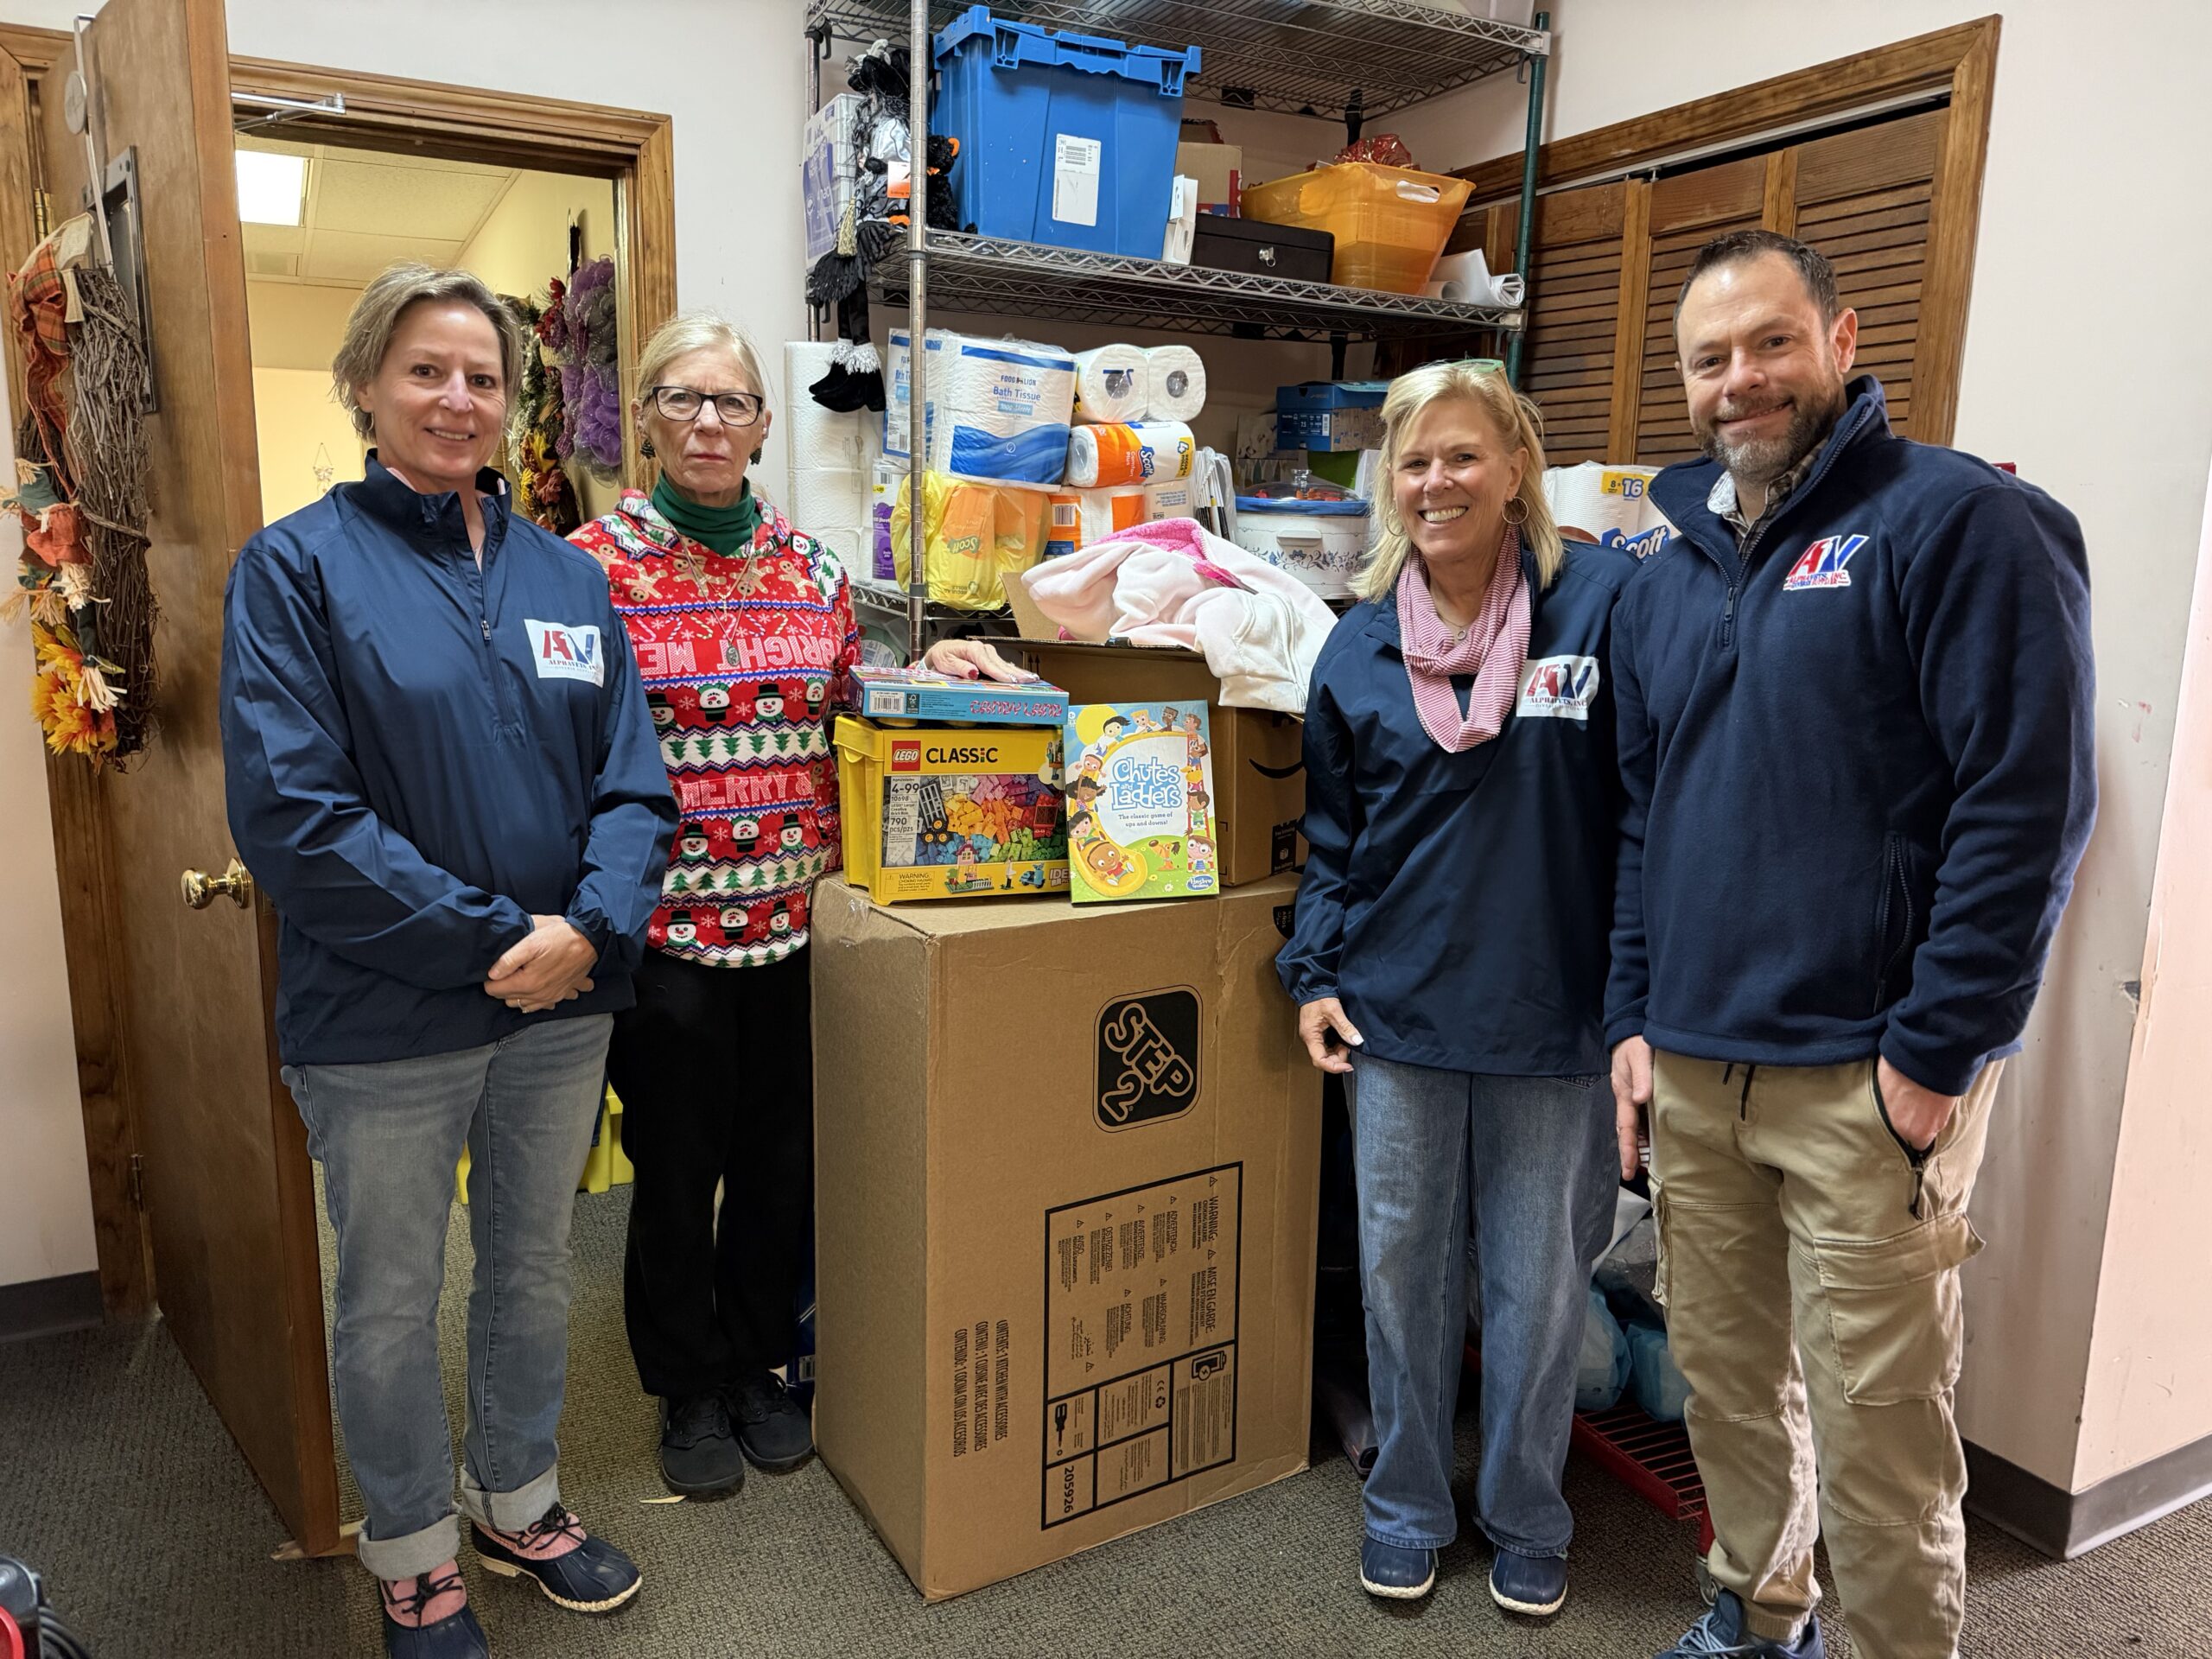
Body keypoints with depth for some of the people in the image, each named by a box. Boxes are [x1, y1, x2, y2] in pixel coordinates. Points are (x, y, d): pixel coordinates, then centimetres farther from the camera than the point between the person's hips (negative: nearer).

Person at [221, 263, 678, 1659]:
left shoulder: (566, 574, 5)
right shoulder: (298, 567, -8)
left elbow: (634, 782, 1)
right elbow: (290, 812, -17)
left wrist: (588, 928, -16)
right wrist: (490, 941, -19)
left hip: (563, 1006, 4)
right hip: (384, 1020, -4)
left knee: (535, 1271, 20)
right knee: (392, 1302, 14)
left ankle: (518, 1498, 44)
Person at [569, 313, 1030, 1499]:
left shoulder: (809, 565, 7)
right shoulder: (594, 566, -5)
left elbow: (849, 717, 16)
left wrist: (932, 672, 0)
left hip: (796, 919, 4)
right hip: (667, 925, -3)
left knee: (784, 1157, 14)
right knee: (678, 1167, 10)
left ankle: (760, 1368, 37)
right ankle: (689, 1393, 33)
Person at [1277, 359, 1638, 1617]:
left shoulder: (1605, 603, -7)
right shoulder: (1360, 647, 5)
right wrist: (1314, 974, 5)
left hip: (1554, 1016, -3)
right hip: (1396, 1008, 3)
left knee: (1537, 1279, 12)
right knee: (1402, 1264, 14)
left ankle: (1528, 1520, 35)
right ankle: (1408, 1503, 36)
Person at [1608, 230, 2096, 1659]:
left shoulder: (1960, 522, -7)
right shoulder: (1668, 578, 14)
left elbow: (2029, 801, -13)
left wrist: (1937, 1057, -15)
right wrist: (1635, 1016, 11)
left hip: (1869, 1080, -6)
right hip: (1692, 1068, 6)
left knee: (1874, 1420, 4)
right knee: (1726, 1377, 18)